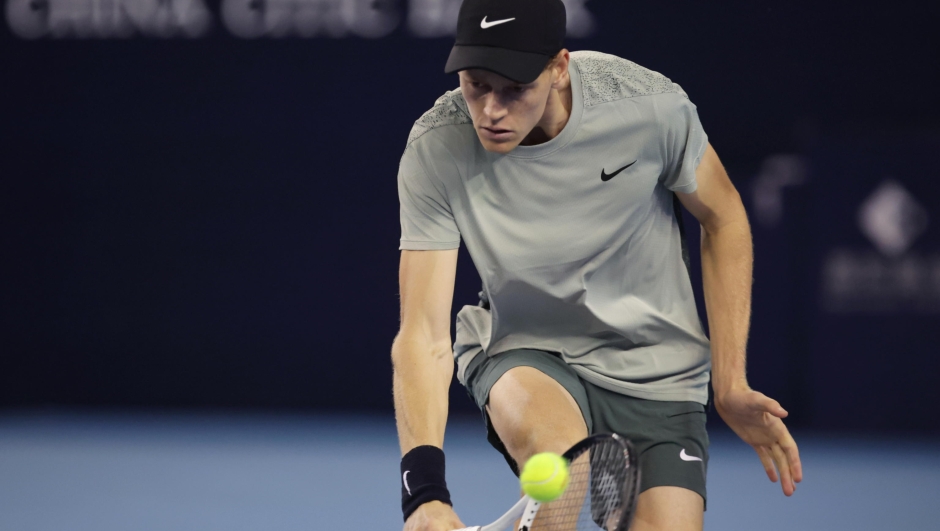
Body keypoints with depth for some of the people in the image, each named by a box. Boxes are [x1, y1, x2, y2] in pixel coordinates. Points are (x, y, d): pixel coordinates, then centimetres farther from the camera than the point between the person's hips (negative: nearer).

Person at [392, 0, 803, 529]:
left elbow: (723, 218, -1)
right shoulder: (436, 149, -21)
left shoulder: (650, 105, -21)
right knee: (551, 440, -36)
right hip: (522, 358, -2)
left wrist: (729, 385, -4)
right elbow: (424, 335, -23)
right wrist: (423, 487, -37)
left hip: (655, 369, 2)